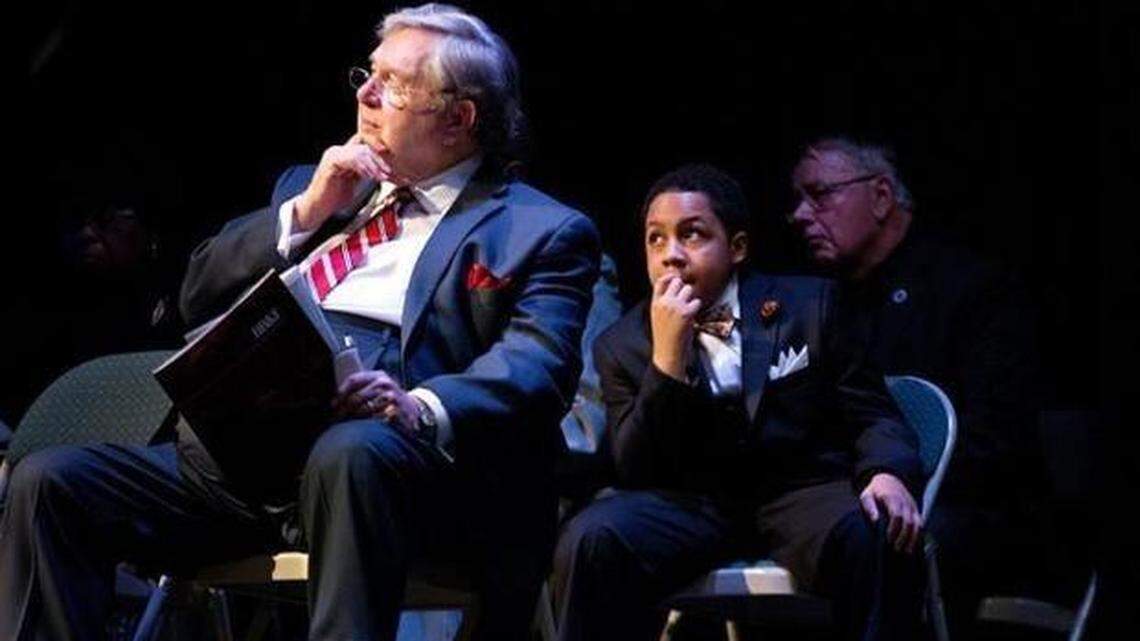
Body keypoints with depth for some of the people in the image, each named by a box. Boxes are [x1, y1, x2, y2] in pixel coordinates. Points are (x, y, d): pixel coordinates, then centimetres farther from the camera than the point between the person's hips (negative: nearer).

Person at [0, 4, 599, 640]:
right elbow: (199, 296, 23)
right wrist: (305, 211, 9)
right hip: (242, 458, 6)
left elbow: (536, 363, -8)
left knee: (350, 455, -41)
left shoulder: (541, 231, 10)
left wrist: (422, 408, -28)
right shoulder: (312, 187, 29)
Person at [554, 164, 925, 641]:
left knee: (879, 537, -34)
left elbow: (873, 415, 7)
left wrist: (887, 473, -17)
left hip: (801, 492, -1)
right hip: (691, 506, 1)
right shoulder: (622, 346, 8)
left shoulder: (807, 304, 9)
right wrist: (668, 356, -13)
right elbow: (635, 473, -2)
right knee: (590, 541, -29)